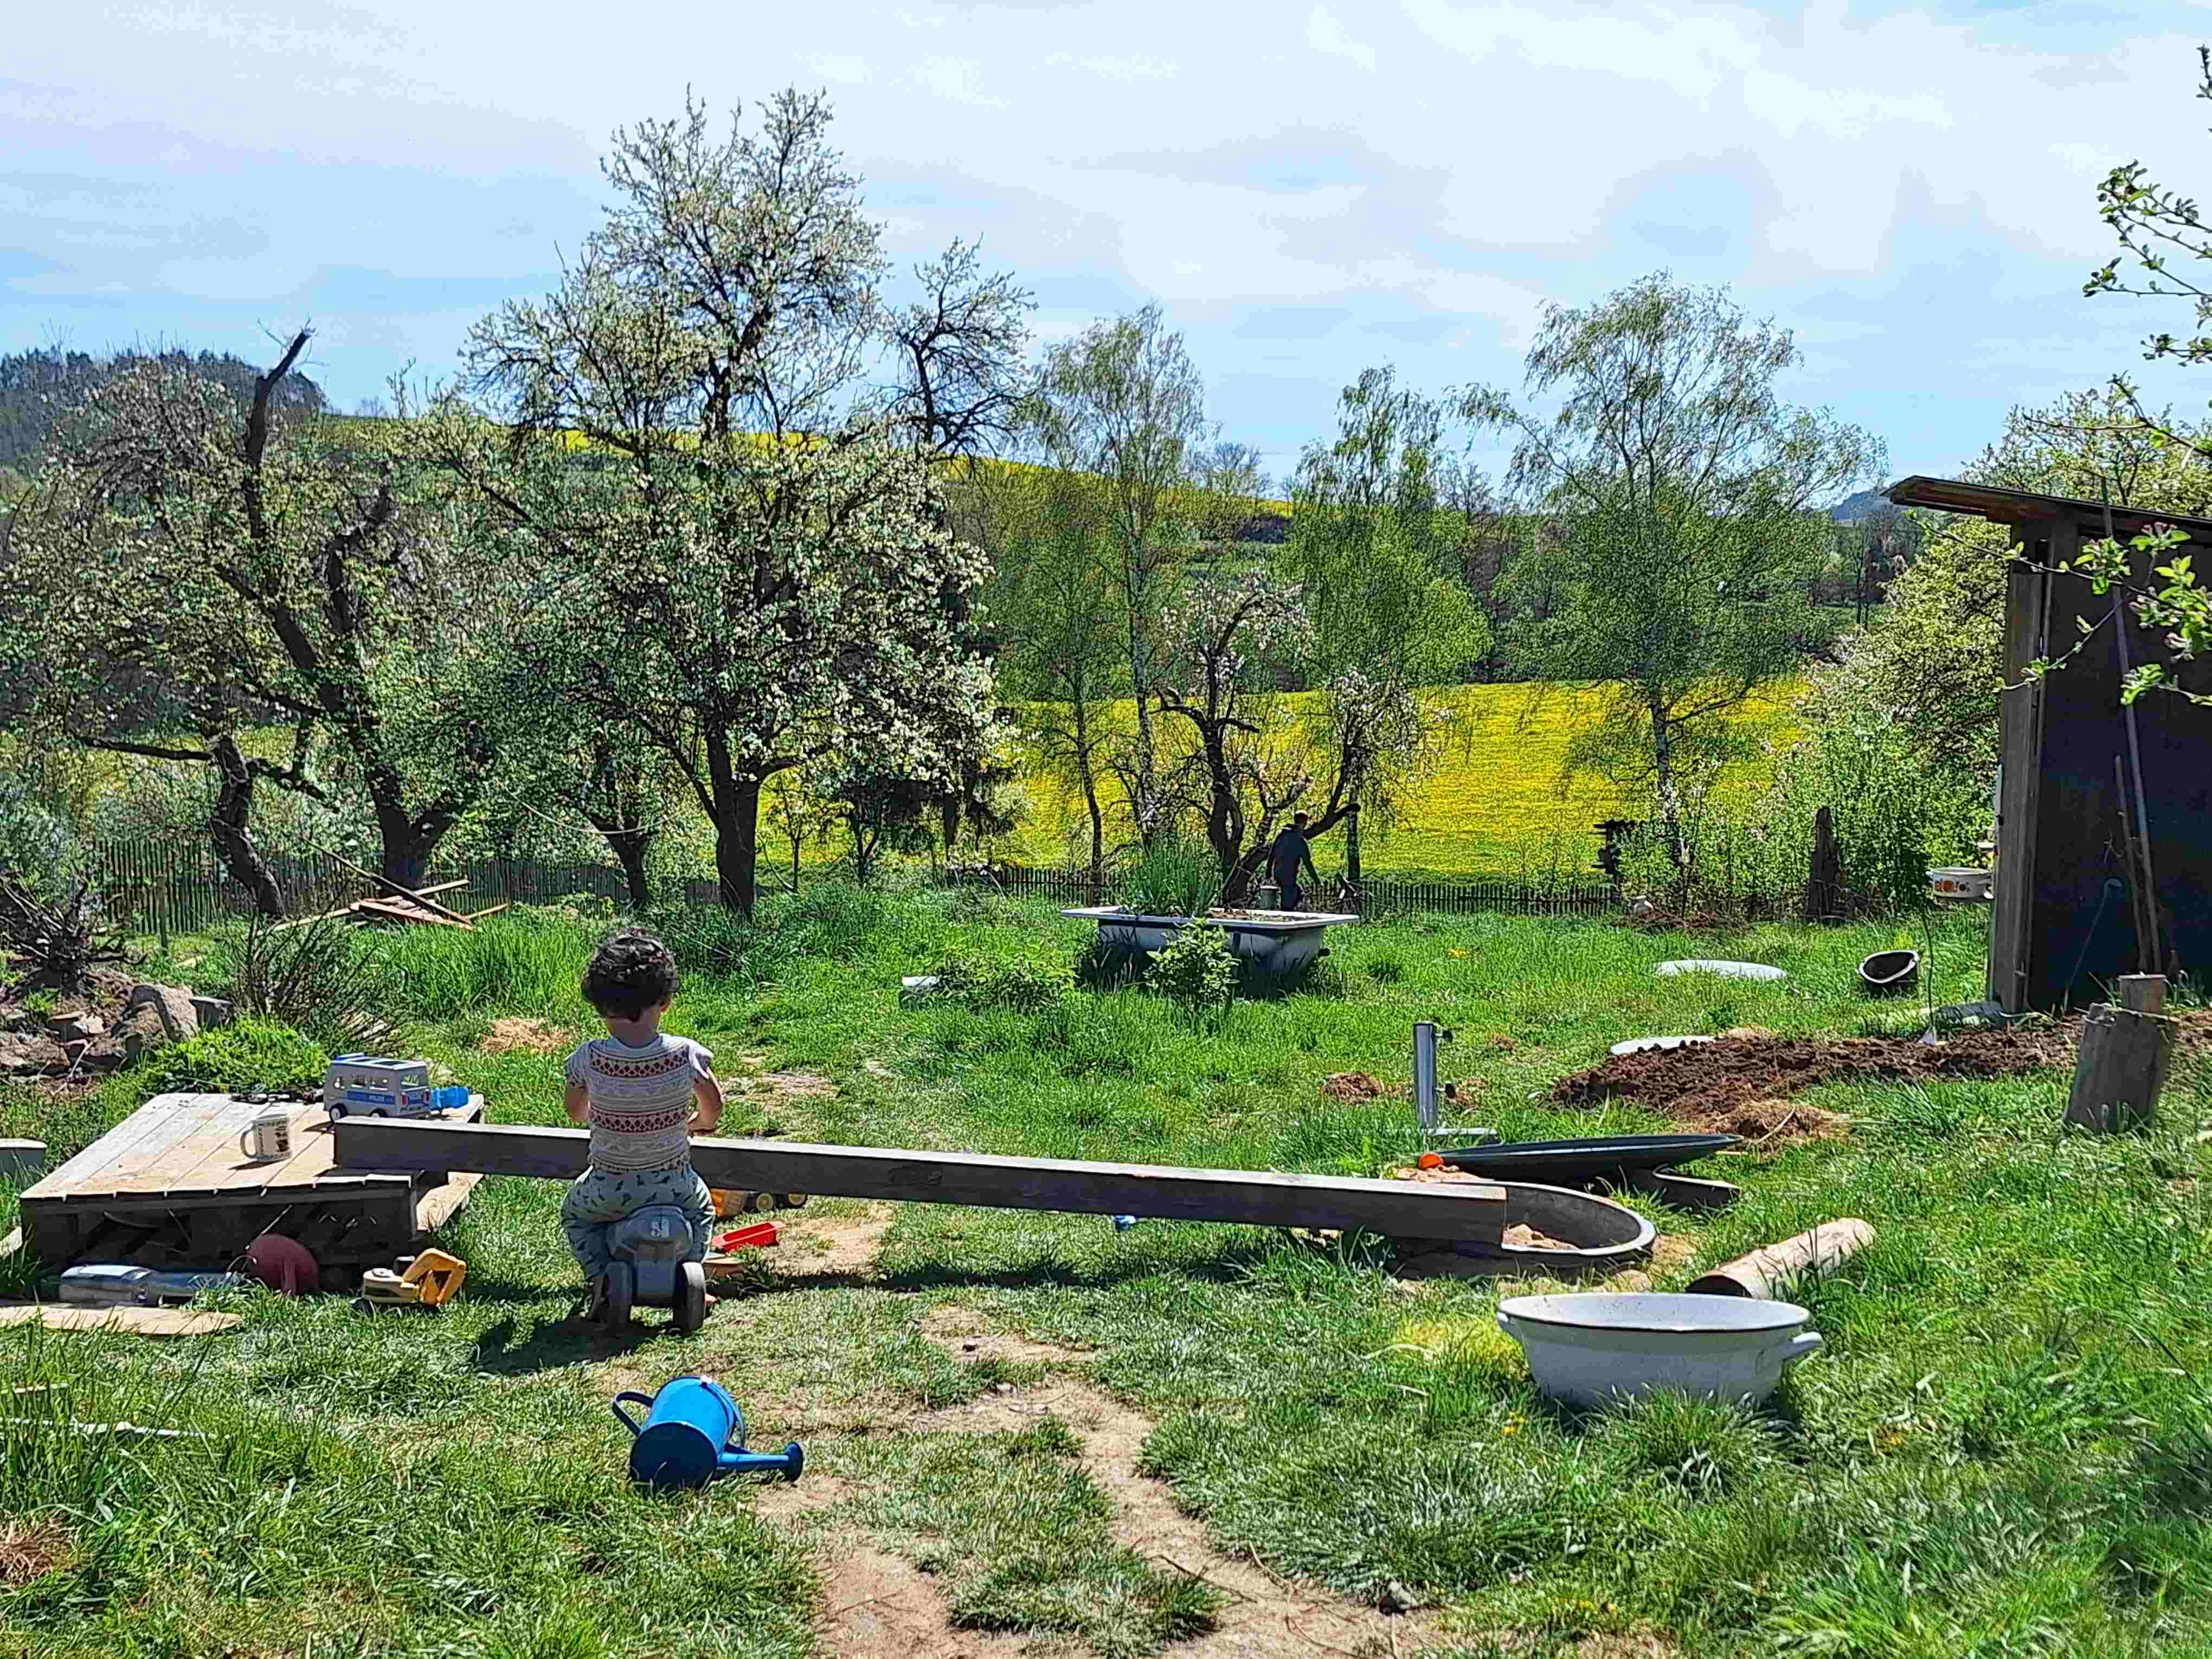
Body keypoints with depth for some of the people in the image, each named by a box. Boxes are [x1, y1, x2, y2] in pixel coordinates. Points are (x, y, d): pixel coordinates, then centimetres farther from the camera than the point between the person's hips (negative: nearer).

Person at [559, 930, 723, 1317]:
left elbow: (576, 1113, 3)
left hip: (610, 1192, -1)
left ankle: (600, 1275, 15)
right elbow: (713, 1110, 1)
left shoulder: (587, 1059, -18)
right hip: (673, 1187, 1)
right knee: (701, 1207, 36)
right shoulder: (686, 1055, -17)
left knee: (573, 1211, 33)